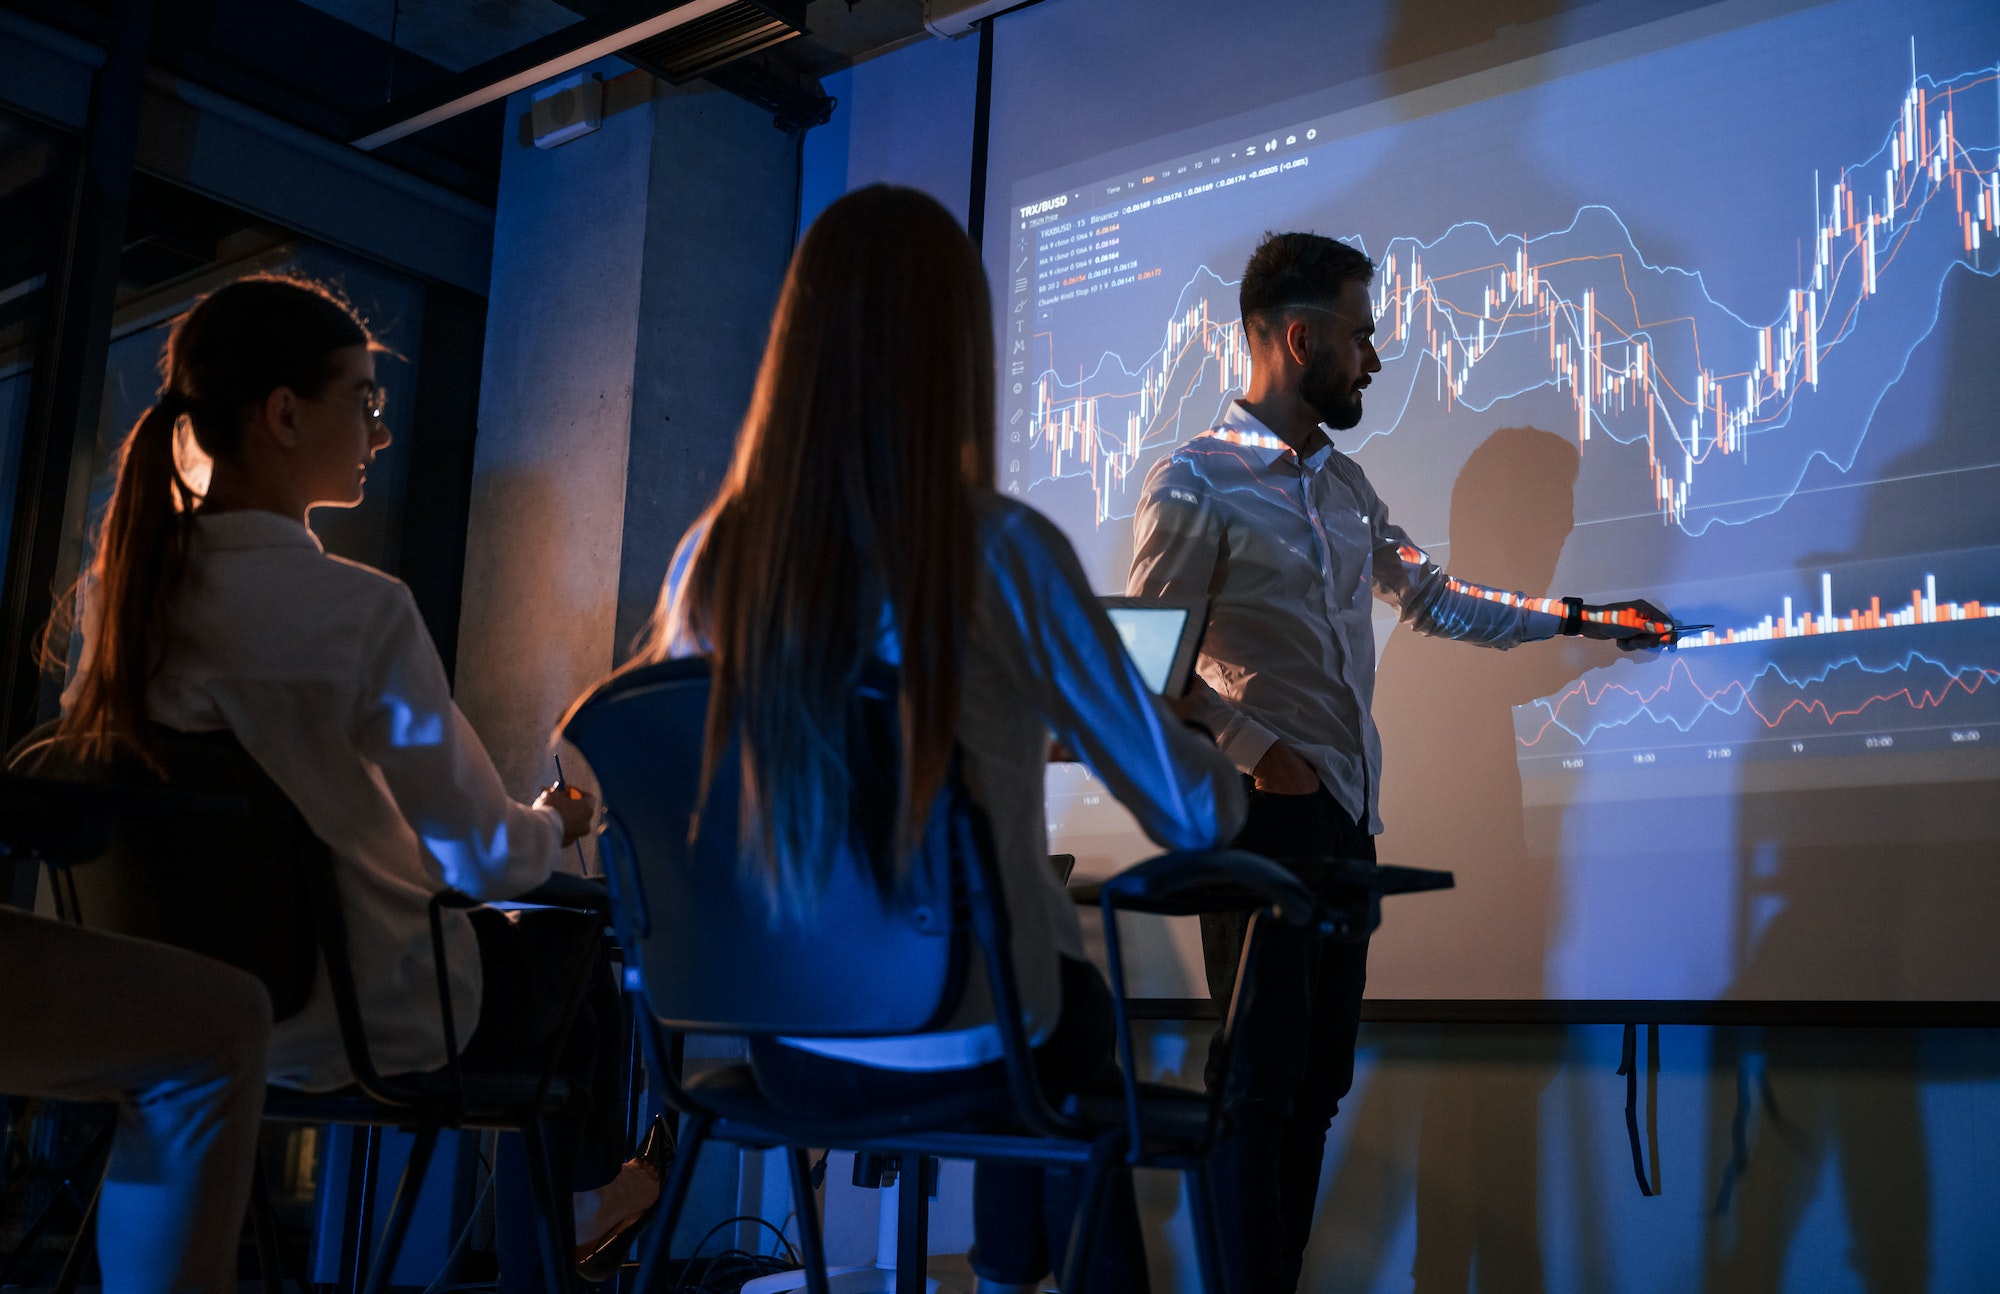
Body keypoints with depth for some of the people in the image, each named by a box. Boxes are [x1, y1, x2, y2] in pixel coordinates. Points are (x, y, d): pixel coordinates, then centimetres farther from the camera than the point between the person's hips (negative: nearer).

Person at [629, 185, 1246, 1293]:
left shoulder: (715, 556, -8)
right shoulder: (1000, 551, -20)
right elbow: (1191, 813, -14)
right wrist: (1229, 782, 10)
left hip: (793, 1053, 4)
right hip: (964, 1054, -4)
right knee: (1076, 1008, 31)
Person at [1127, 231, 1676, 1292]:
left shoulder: (1346, 485, 17)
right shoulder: (1194, 483, -7)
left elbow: (1429, 599, 27)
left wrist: (1578, 618, 26)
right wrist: (1259, 753, -16)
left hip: (1347, 817, 8)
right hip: (1260, 816, -8)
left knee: (1318, 1083, 10)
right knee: (1260, 1085, -5)